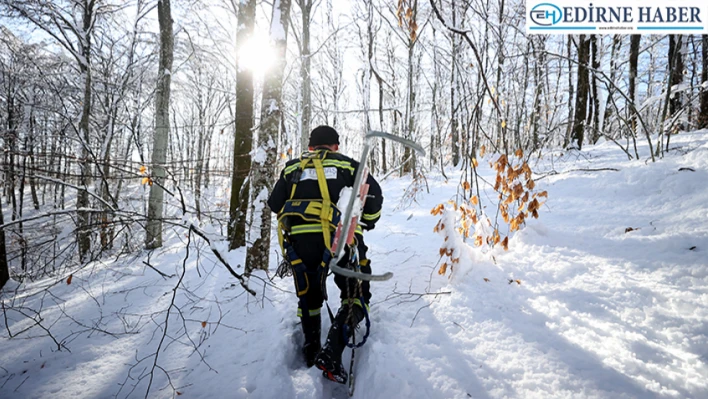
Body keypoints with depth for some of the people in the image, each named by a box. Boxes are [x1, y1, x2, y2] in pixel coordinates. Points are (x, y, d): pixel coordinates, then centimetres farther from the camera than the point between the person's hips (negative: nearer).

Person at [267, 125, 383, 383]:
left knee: (308, 296, 22)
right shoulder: (344, 163, 16)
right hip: (334, 236, -3)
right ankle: (331, 353, -11)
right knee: (357, 296, 7)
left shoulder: (291, 167, 22)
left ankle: (311, 353, 30)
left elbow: (274, 203, 20)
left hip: (295, 239, 3)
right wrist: (367, 223, 23)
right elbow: (374, 193, 7)